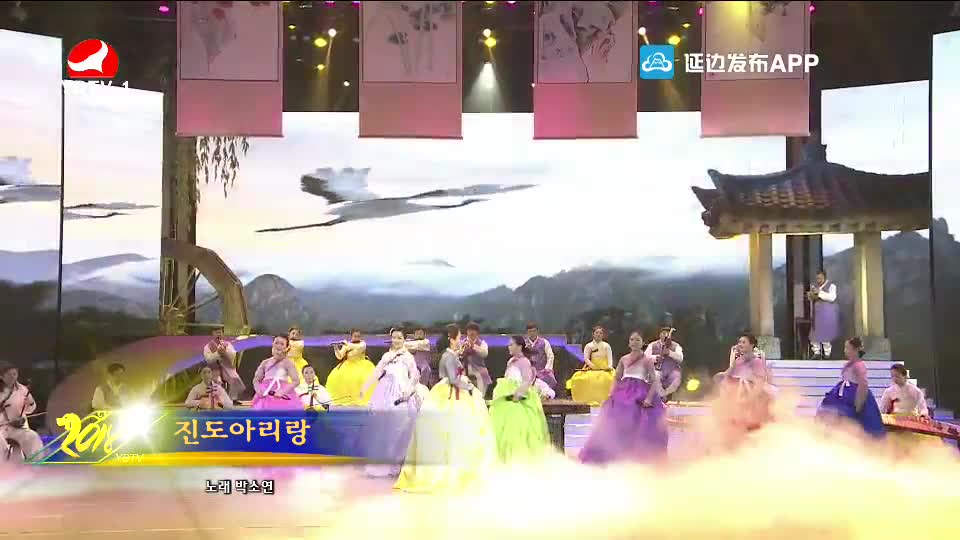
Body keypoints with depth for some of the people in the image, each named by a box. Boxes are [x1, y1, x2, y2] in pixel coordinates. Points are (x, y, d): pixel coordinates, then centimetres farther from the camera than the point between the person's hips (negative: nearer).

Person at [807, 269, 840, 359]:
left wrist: (819, 293, -24)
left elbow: (832, 297, -19)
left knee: (827, 333, -5)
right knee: (815, 332, 1)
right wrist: (810, 295, -14)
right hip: (817, 313, 5)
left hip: (828, 313, -5)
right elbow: (811, 298, 9)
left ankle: (827, 353, 2)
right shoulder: (815, 286, 11)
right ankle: (816, 352, 7)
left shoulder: (831, 285, -6)